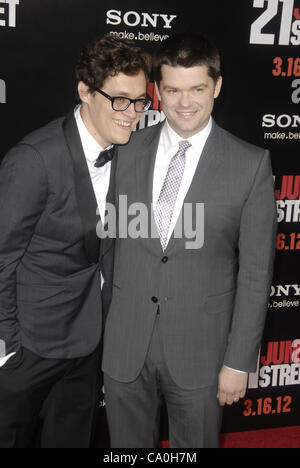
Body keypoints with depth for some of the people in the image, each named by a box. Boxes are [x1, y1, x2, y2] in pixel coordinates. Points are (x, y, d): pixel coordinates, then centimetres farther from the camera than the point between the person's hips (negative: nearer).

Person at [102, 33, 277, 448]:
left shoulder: (251, 164, -8)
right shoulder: (127, 150, 0)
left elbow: (255, 271, -6)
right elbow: (110, 242, 4)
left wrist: (239, 361, -6)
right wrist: (98, 327, 4)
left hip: (199, 350, -2)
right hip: (124, 346, 3)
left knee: (196, 443, 18)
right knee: (128, 444, 20)